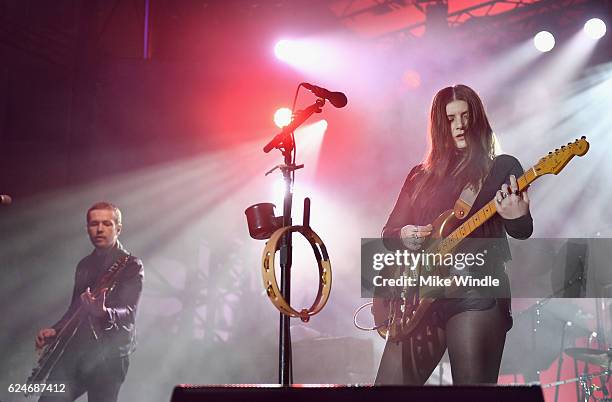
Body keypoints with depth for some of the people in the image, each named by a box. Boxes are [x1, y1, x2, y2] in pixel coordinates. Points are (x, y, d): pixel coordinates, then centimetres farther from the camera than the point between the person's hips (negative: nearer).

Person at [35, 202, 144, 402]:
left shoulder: (131, 265, -3)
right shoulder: (84, 265, 17)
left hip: (109, 355, -5)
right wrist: (55, 331, 9)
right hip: (75, 350, 5)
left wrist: (103, 313, -37)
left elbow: (129, 312, -16)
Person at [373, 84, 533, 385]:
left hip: (478, 293, -4)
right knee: (390, 384, 0)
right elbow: (389, 234, 18)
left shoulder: (502, 168, 7)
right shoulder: (420, 176, 18)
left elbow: (523, 231, -3)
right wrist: (403, 236, -5)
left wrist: (517, 218, -26)